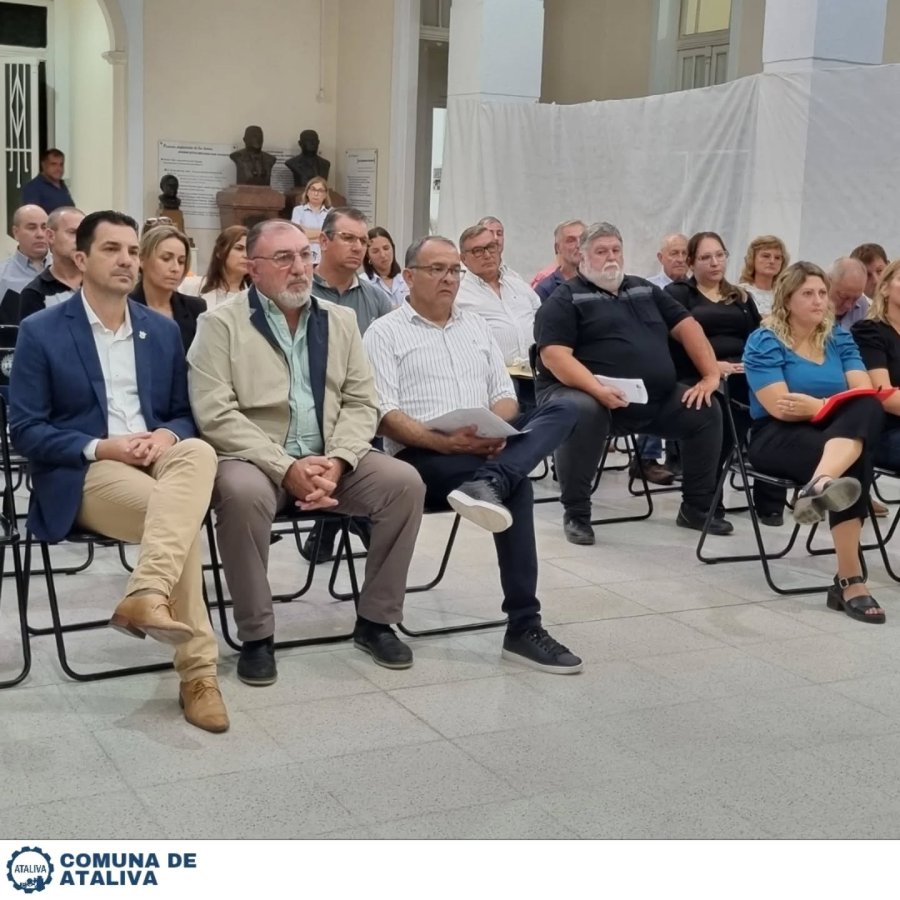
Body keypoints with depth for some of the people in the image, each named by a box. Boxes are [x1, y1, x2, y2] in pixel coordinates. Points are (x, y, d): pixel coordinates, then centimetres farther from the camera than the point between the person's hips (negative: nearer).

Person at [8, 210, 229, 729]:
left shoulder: (163, 331, 15)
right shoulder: (41, 332, 1)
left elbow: (183, 414, 16)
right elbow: (26, 431, -4)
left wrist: (165, 436, -10)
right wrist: (102, 447, -18)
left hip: (157, 457, 4)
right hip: (82, 475, -4)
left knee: (199, 452, -34)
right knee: (174, 513, -33)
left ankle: (148, 595, -46)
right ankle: (198, 671, -28)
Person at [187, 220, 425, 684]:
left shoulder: (340, 320, 13)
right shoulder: (221, 323, -2)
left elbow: (361, 402, 8)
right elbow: (215, 414, -12)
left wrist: (336, 462, -12)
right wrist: (285, 468, -20)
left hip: (329, 459, 5)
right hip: (255, 458, -4)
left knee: (405, 482, -18)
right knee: (243, 493, -37)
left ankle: (375, 620, -3)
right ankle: (257, 636, -19)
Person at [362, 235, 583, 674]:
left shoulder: (476, 325, 22)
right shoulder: (385, 332, 4)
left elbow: (505, 394, 17)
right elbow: (385, 414, -7)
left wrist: (495, 430, -8)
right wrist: (446, 442, -22)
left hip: (487, 448, 6)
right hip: (422, 456, -6)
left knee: (562, 411, -19)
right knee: (516, 487, -32)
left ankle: (487, 484, -42)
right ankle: (522, 626, -29)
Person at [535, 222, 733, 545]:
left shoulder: (644, 290, 19)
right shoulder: (566, 298, -1)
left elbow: (686, 326, 16)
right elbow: (554, 355, -15)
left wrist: (711, 374, 2)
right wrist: (598, 389, -28)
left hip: (656, 399, 6)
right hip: (585, 394, -6)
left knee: (706, 411, -5)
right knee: (582, 412, -37)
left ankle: (696, 507, 12)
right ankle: (576, 514, -19)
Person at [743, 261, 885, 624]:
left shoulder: (839, 339, 14)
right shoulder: (764, 342, -2)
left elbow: (866, 392, -2)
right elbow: (779, 407, -15)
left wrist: (817, 406, -19)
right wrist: (833, 405, -17)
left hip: (838, 432, 5)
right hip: (778, 437, -4)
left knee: (870, 410, -35)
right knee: (853, 459, -37)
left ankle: (821, 485, -61)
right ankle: (850, 580, -48)